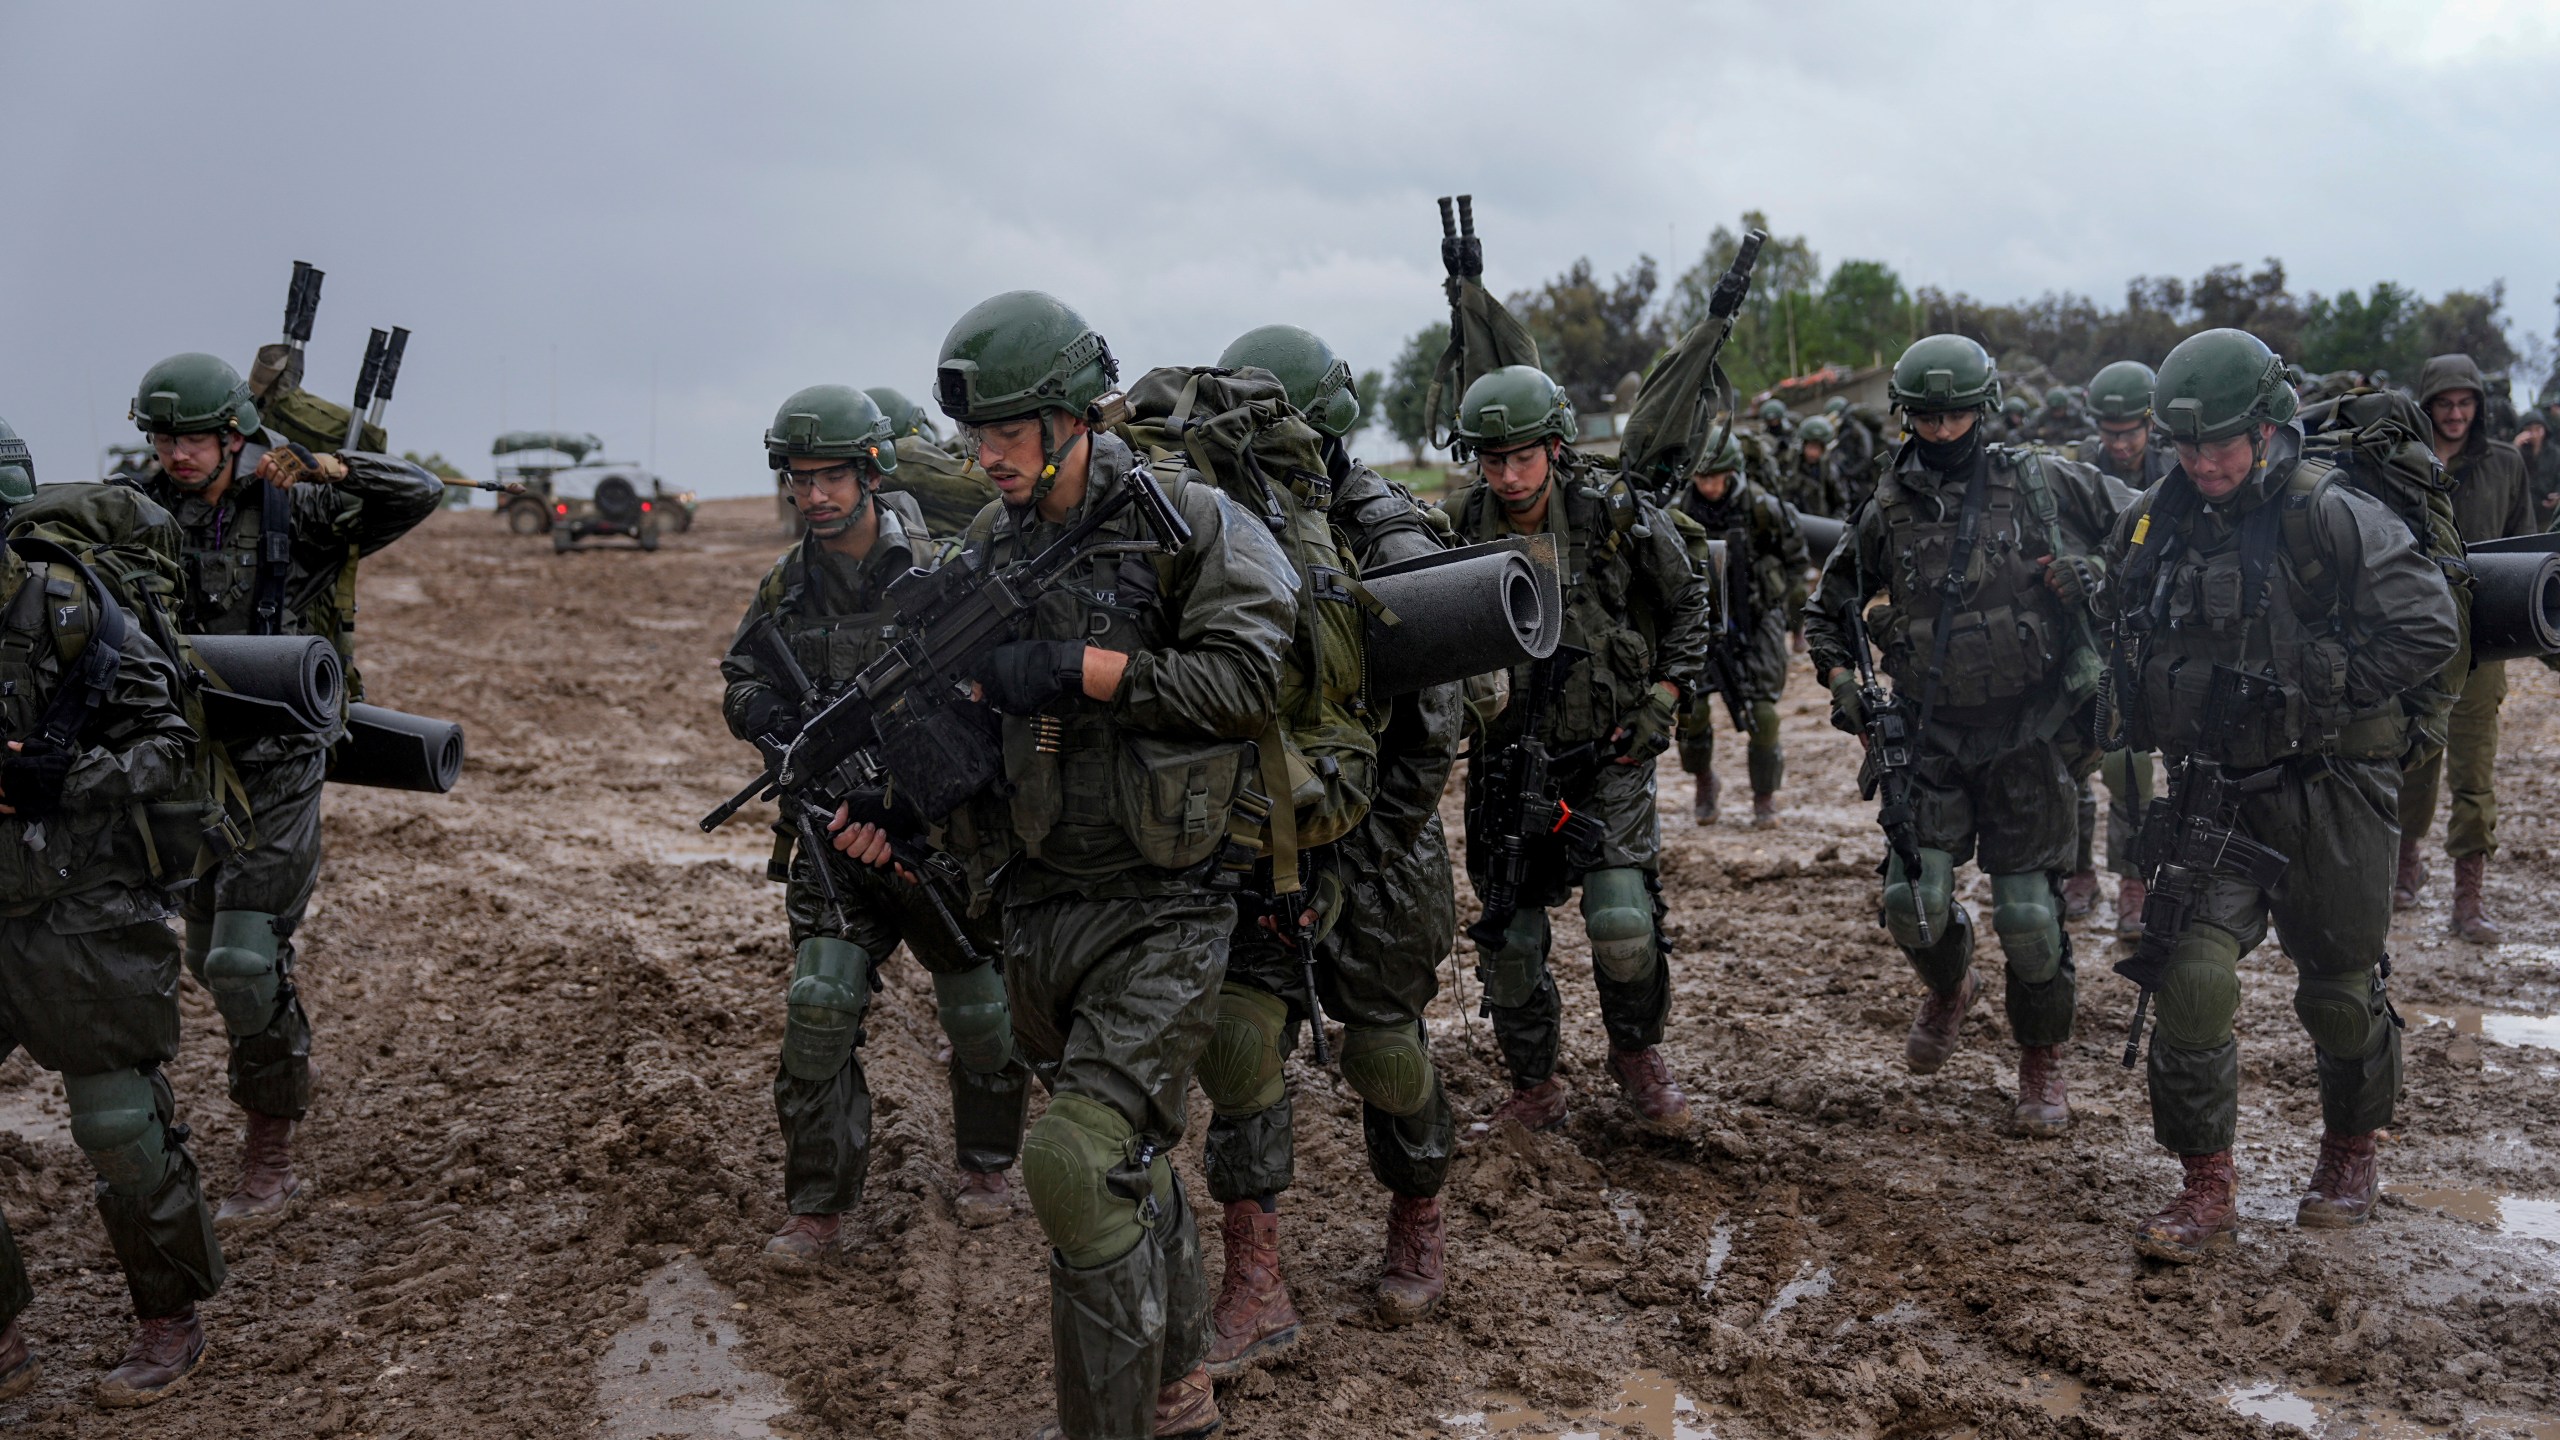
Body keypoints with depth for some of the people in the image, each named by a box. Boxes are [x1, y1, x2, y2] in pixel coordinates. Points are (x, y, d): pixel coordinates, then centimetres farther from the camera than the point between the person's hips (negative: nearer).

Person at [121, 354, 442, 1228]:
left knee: (246, 957, -11)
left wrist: (326, 466, -25)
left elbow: (418, 496, -12)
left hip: (275, 769, -5)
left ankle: (269, 1162, 1)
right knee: (212, 954, 16)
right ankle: (278, 1086, 41)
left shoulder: (291, 512, -9)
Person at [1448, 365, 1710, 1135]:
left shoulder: (1616, 514, -10)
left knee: (1622, 920, -16)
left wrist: (1667, 698, 0)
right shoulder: (1459, 529, -7)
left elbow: (1686, 603, 6)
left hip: (1608, 754, -2)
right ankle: (1534, 1091, 25)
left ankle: (1637, 1054, 13)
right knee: (1509, 937, 5)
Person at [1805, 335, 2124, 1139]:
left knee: (2028, 910, 0)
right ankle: (1948, 988, 28)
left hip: (2028, 732, -2)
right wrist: (1841, 681, 2)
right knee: (1914, 897, -8)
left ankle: (2042, 1061, 22)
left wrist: (2098, 577, -7)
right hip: (1931, 733, 2)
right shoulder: (1888, 513, 4)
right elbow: (1828, 609, 16)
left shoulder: (2046, 485, -2)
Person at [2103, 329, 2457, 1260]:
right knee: (2193, 976, -10)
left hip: (2329, 790, -3)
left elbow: (2427, 629, -15)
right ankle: (2207, 1190, 1)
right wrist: (2155, 713, 4)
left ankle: (2351, 1154, 37)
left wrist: (2316, 691, -17)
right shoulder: (2153, 524, 2)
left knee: (2339, 990, 11)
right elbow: (2124, 638, 18)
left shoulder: (2329, 517, -13)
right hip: (2216, 790, 3)